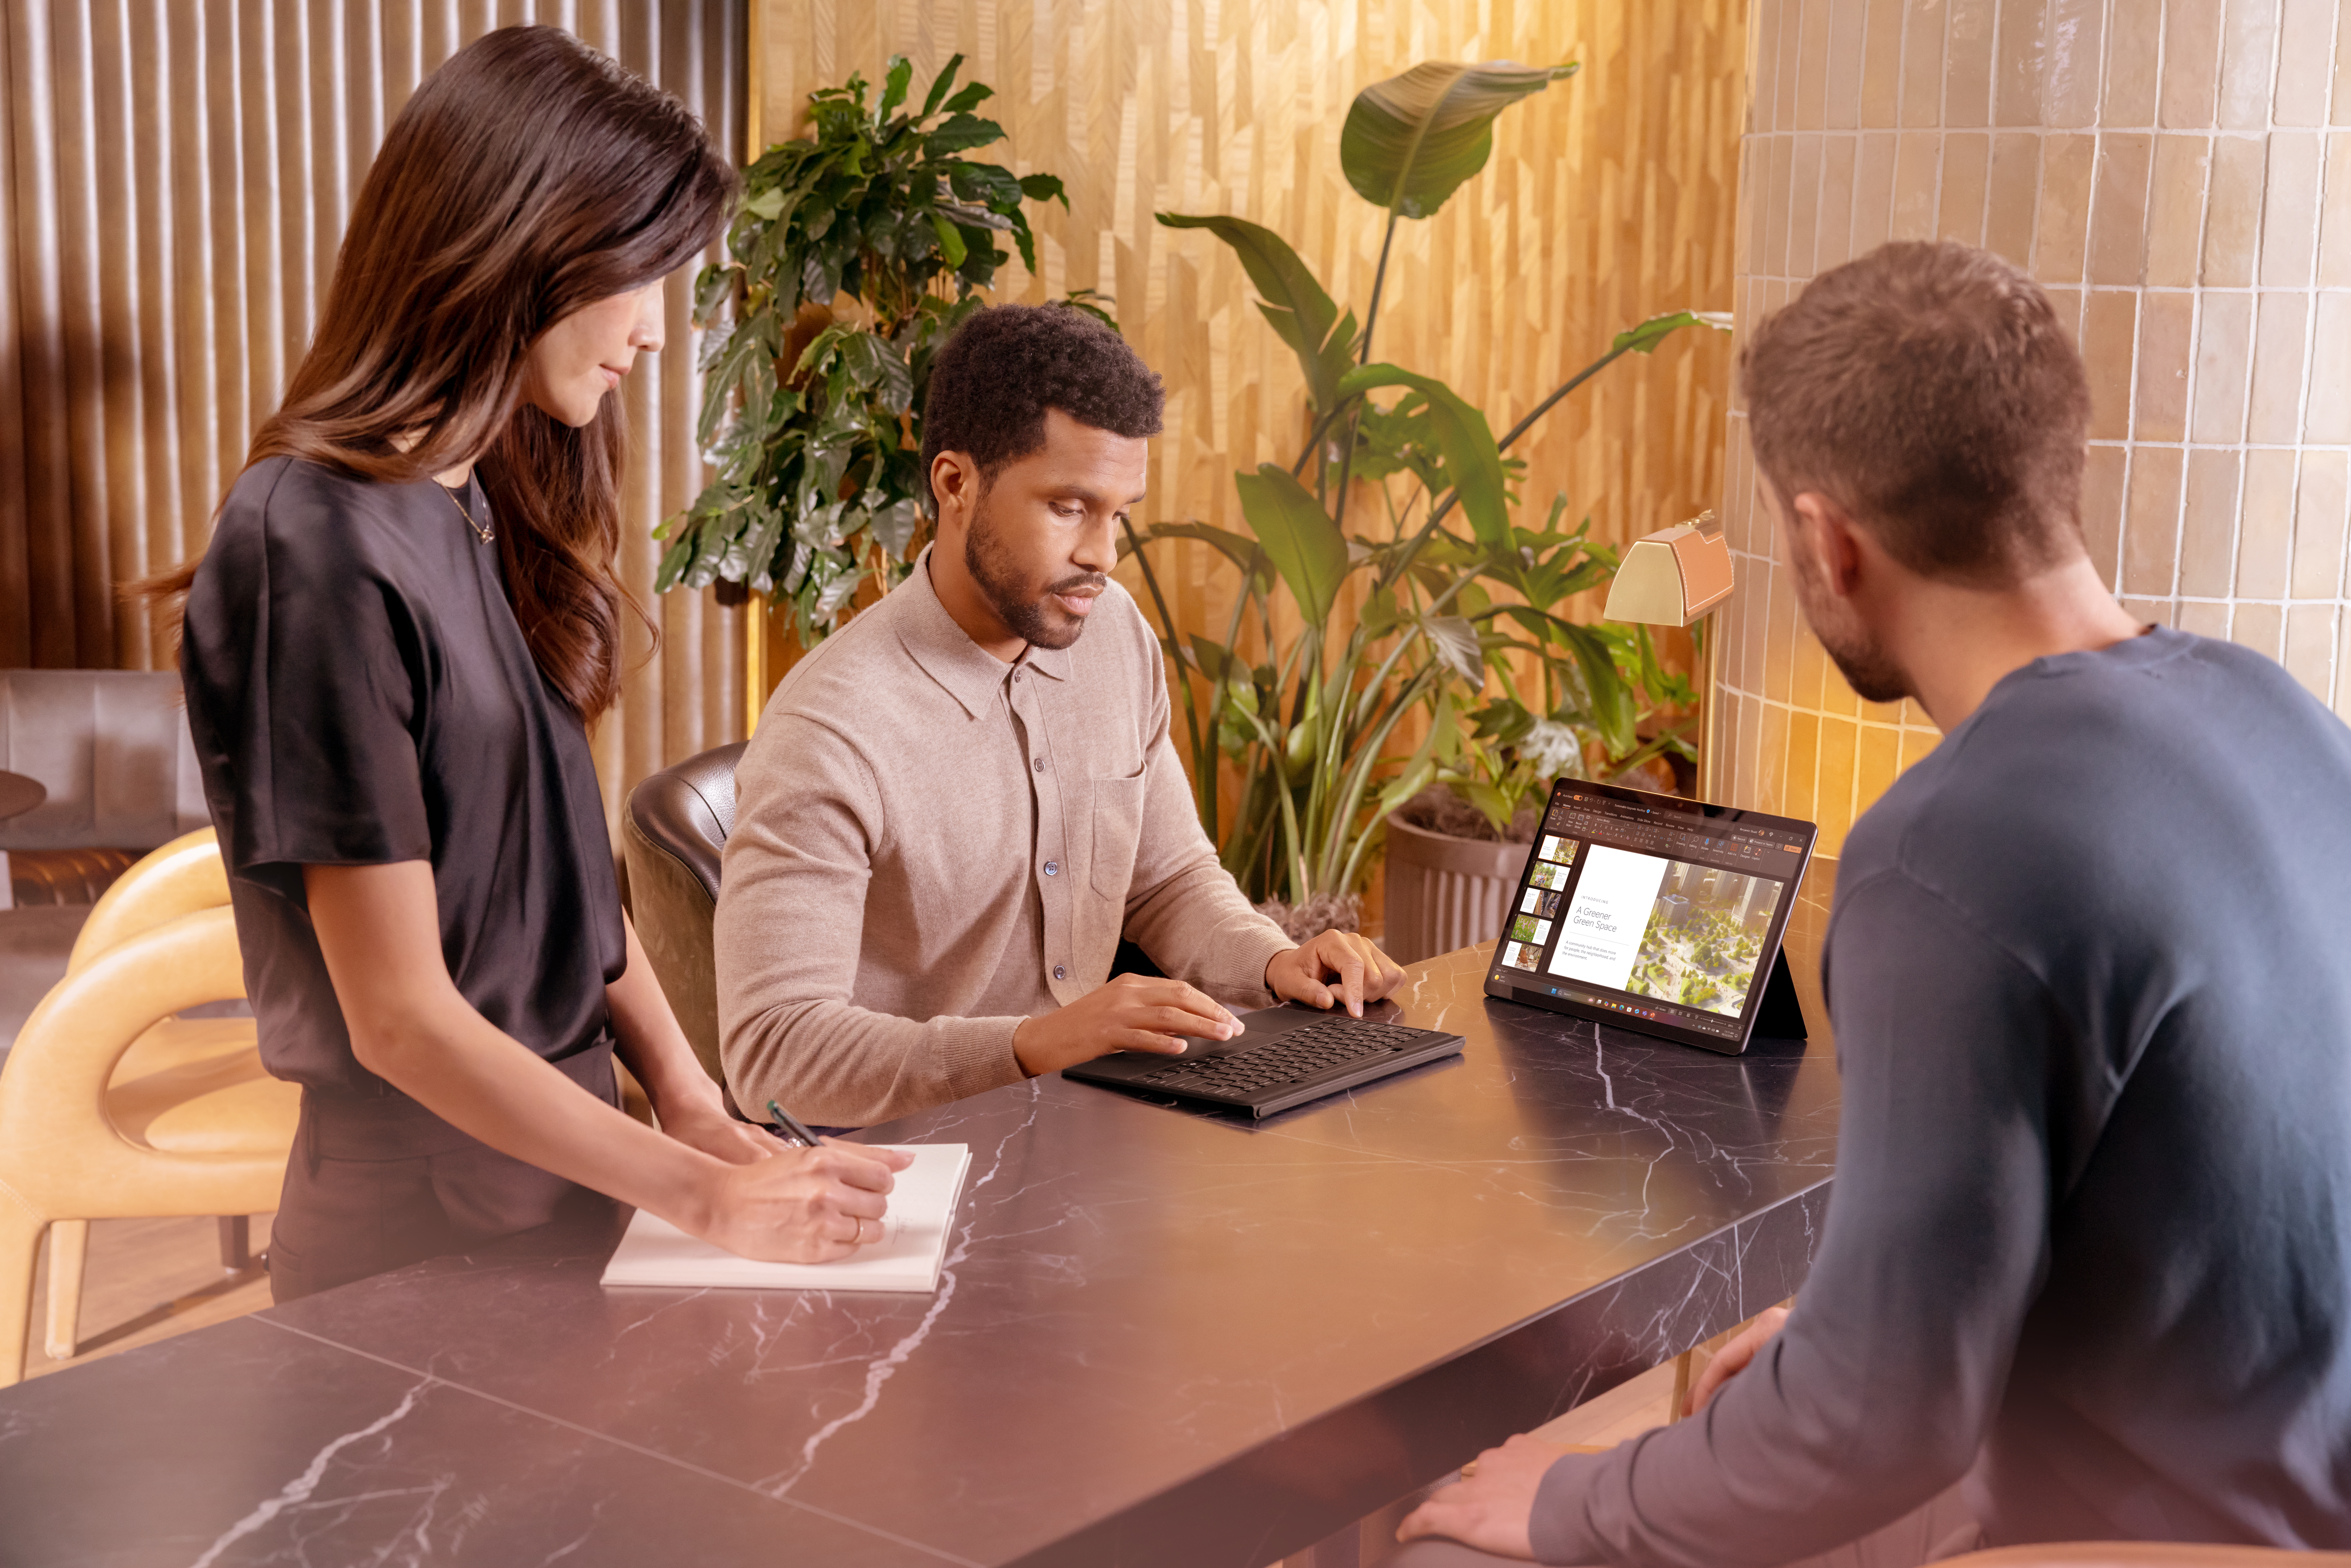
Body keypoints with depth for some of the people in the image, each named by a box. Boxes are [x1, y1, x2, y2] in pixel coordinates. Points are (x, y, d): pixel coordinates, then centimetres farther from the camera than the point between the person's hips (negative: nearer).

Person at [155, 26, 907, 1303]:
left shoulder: (482, 504, 8)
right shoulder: (321, 551, -21)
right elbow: (403, 1021, -20)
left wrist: (689, 1102, -1)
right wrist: (705, 1197, -17)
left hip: (560, 1163, 8)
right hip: (422, 1228, -8)